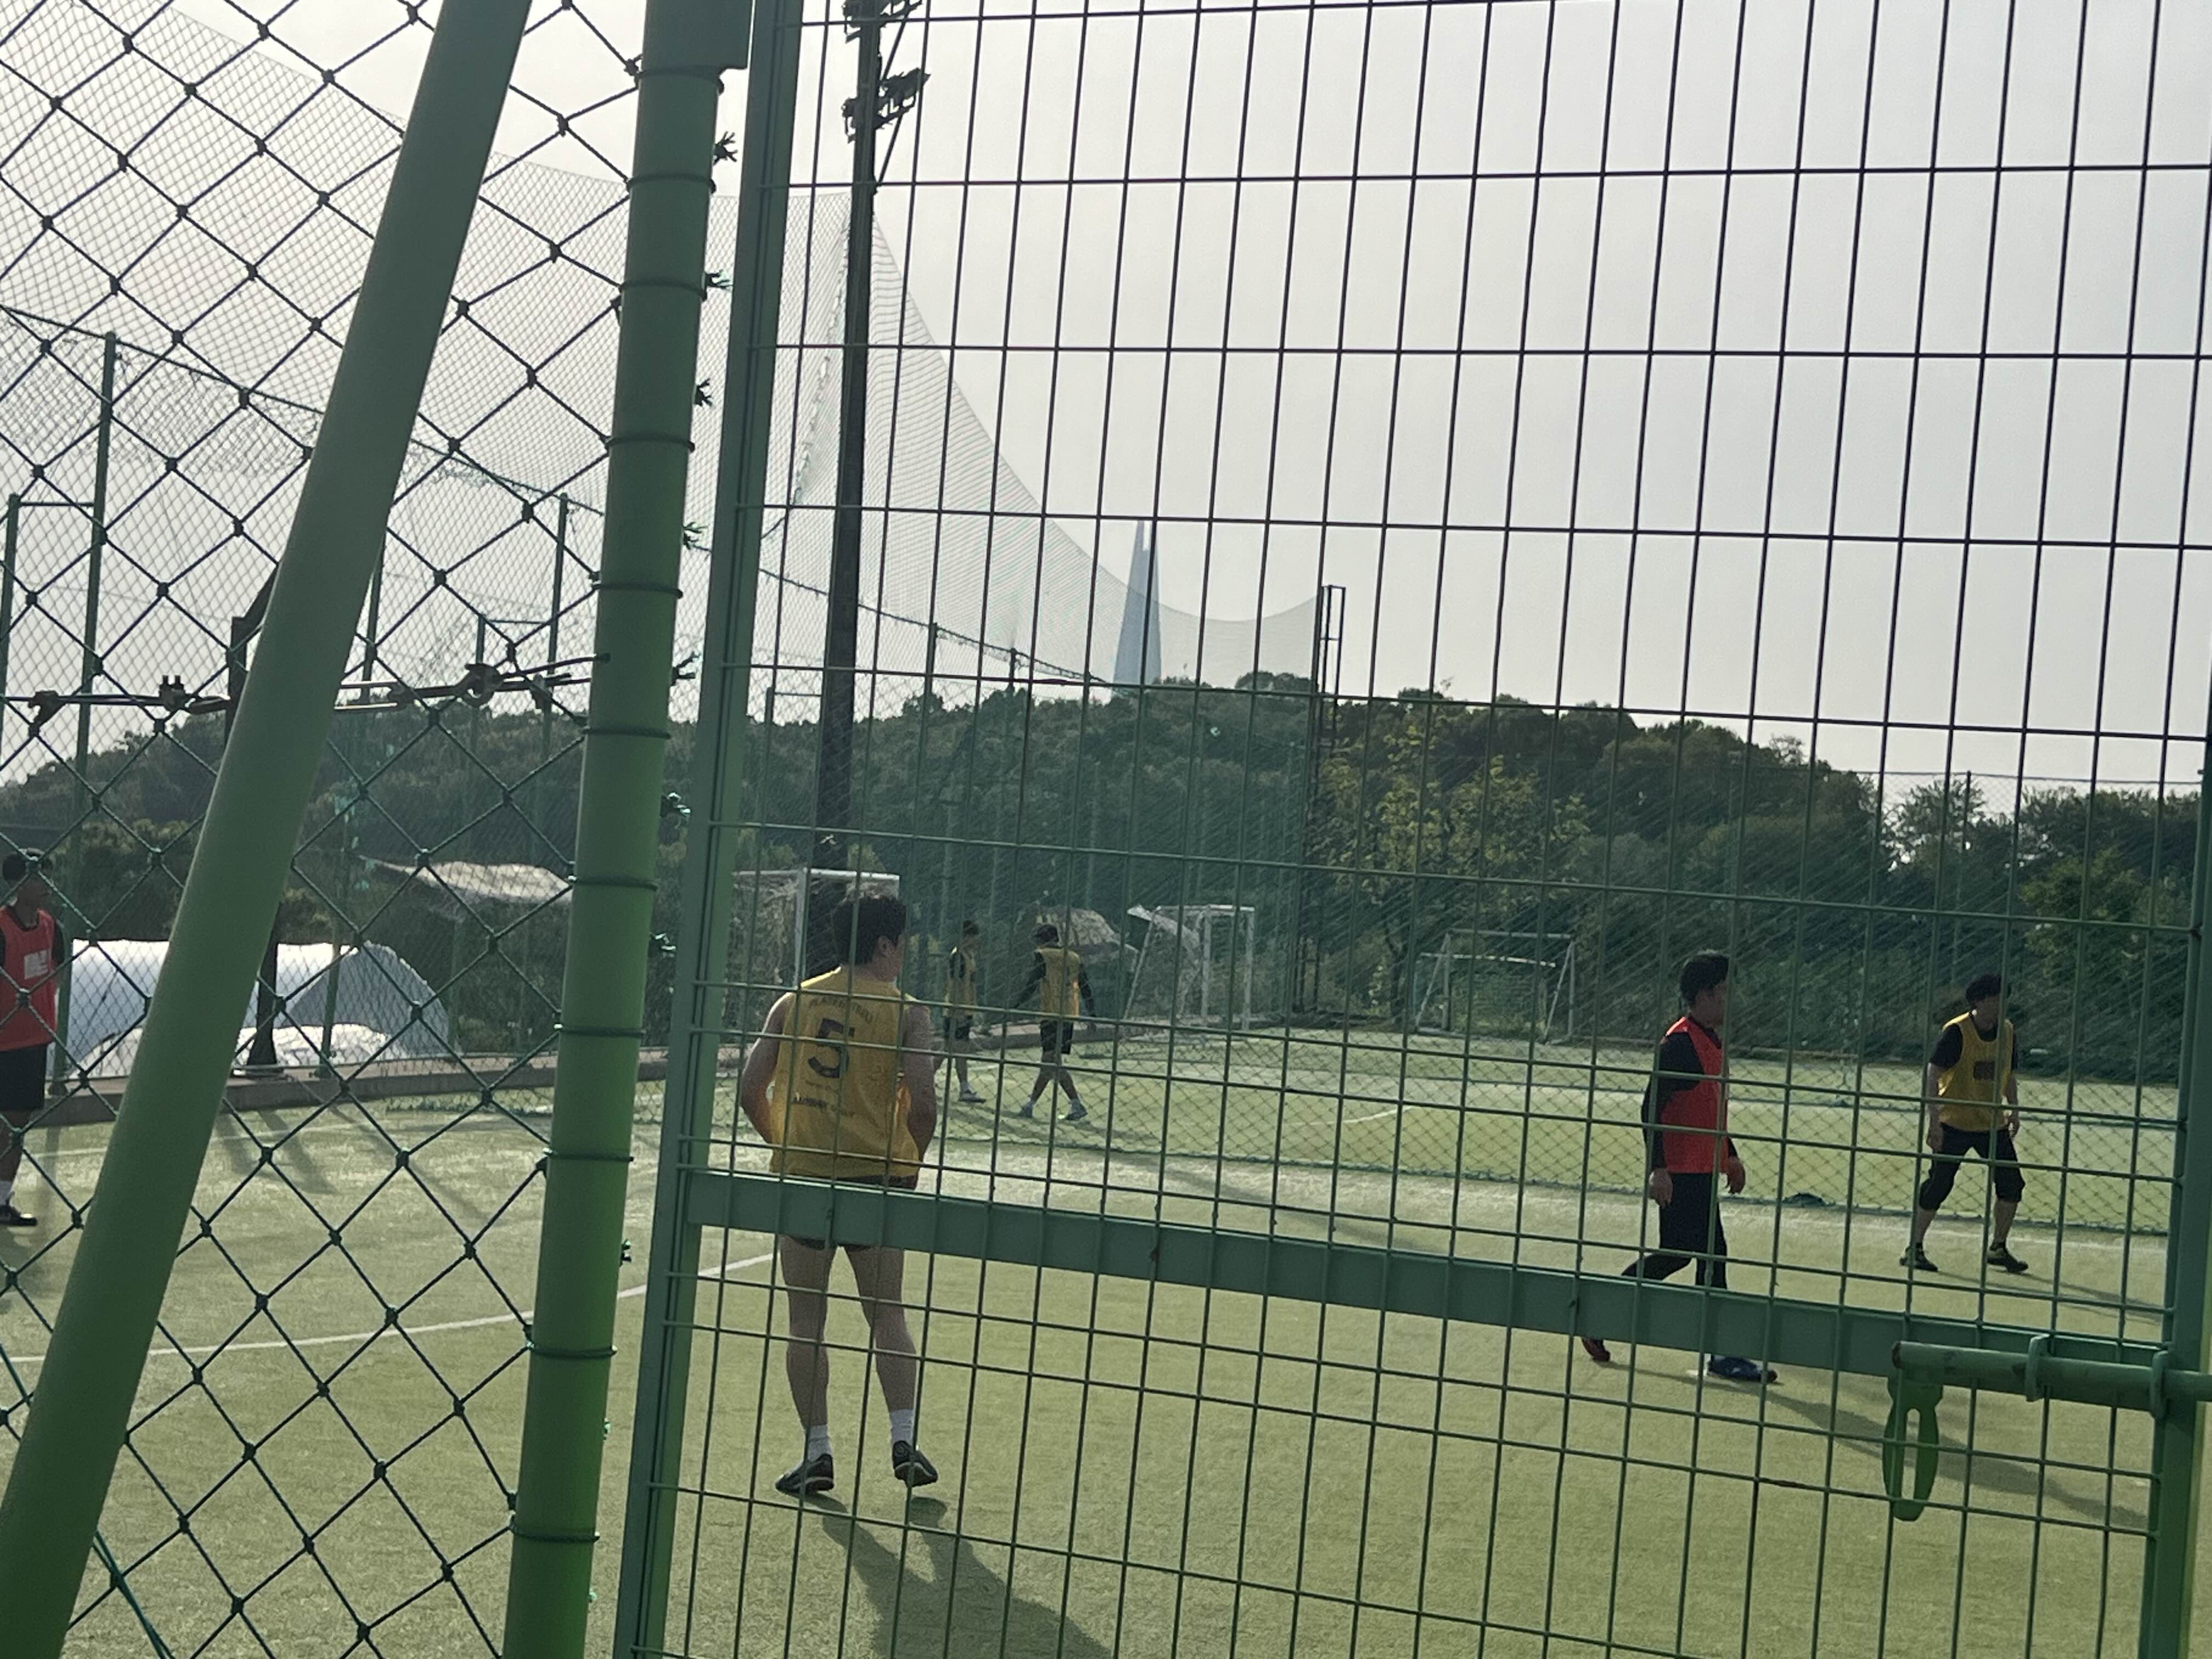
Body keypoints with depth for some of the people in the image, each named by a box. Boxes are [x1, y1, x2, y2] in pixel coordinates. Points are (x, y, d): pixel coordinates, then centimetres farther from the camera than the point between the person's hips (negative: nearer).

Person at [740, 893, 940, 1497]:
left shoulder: (792, 1004, 6)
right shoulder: (906, 1012, -2)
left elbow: (750, 1088, 3)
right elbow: (922, 1102, -11)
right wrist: (910, 1161, 6)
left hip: (800, 1175, 1)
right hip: (876, 1177, -1)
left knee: (806, 1322, 6)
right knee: (888, 1315, 10)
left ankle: (818, 1452, 5)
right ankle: (903, 1439, 3)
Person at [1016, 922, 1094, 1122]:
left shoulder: (1042, 956, -2)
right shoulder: (1075, 958, 16)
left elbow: (1031, 985, -9)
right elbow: (1086, 989, 17)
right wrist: (1093, 1014, 23)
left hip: (1051, 1014, -7)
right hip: (1070, 1015, 7)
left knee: (1053, 1062, -8)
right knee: (1047, 1062, 11)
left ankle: (1077, 1105, -16)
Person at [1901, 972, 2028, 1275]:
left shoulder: (2008, 1031, 3)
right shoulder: (1956, 1033, -16)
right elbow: (1931, 1075, -18)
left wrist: (2013, 1110, 9)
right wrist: (1933, 1120, -23)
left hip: (1993, 1124, 6)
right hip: (1955, 1123, -6)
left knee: (2012, 1185, 2)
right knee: (1938, 1186, -6)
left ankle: (1998, 1248, 18)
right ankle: (1914, 1249, 5)